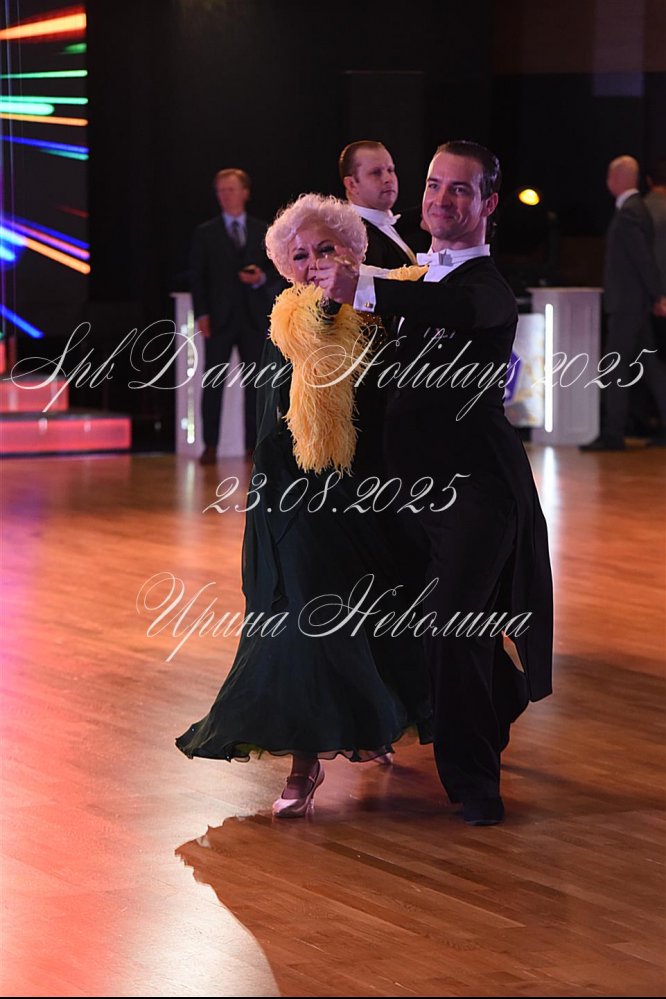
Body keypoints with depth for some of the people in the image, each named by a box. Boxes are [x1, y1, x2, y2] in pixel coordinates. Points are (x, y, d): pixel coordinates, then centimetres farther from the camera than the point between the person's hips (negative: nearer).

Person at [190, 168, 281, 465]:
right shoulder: (206, 233, 5)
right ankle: (210, 446, 1)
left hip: (254, 316, 1)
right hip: (219, 317, -1)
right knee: (213, 383, -1)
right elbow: (197, 275, 2)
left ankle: (254, 444, 8)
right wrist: (201, 313, -8)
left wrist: (262, 277, -12)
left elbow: (274, 268, 11)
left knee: (255, 383, 3)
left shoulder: (262, 231, 9)